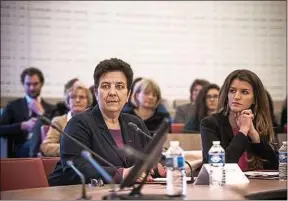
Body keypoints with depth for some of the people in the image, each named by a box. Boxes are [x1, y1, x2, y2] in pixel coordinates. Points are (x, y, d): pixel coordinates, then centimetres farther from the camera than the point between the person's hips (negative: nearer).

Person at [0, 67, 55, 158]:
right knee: (30, 145, -35)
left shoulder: (51, 108, 17)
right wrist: (23, 125, -11)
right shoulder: (13, 106, 14)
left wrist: (41, 112, -1)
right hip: (20, 152, 0)